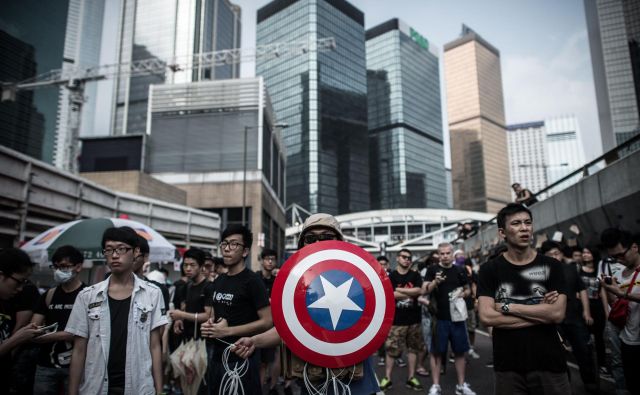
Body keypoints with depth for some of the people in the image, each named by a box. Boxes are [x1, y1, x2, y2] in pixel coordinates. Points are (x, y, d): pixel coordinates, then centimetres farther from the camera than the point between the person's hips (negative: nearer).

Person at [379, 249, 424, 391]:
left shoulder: (415, 275, 5)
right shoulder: (391, 276, -1)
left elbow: (419, 290, -12)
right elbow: (389, 295, -15)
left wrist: (399, 290, -13)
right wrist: (411, 293, -11)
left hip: (414, 319, 3)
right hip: (396, 319, -2)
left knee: (413, 348, 10)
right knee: (391, 349, 0)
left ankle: (411, 378, 20)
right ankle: (387, 378, 10)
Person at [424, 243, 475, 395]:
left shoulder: (460, 270, 6)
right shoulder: (432, 270, -2)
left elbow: (468, 290, 15)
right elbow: (425, 291, -10)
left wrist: (463, 293, -8)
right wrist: (435, 282, -28)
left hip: (457, 316, 3)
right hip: (439, 317, -3)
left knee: (460, 351, 11)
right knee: (436, 352, 3)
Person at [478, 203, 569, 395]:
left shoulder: (551, 266, -1)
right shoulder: (489, 269, -3)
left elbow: (557, 314, -12)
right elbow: (487, 316, -14)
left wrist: (508, 307, -13)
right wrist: (540, 313, -12)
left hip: (549, 364, 1)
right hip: (508, 367, 0)